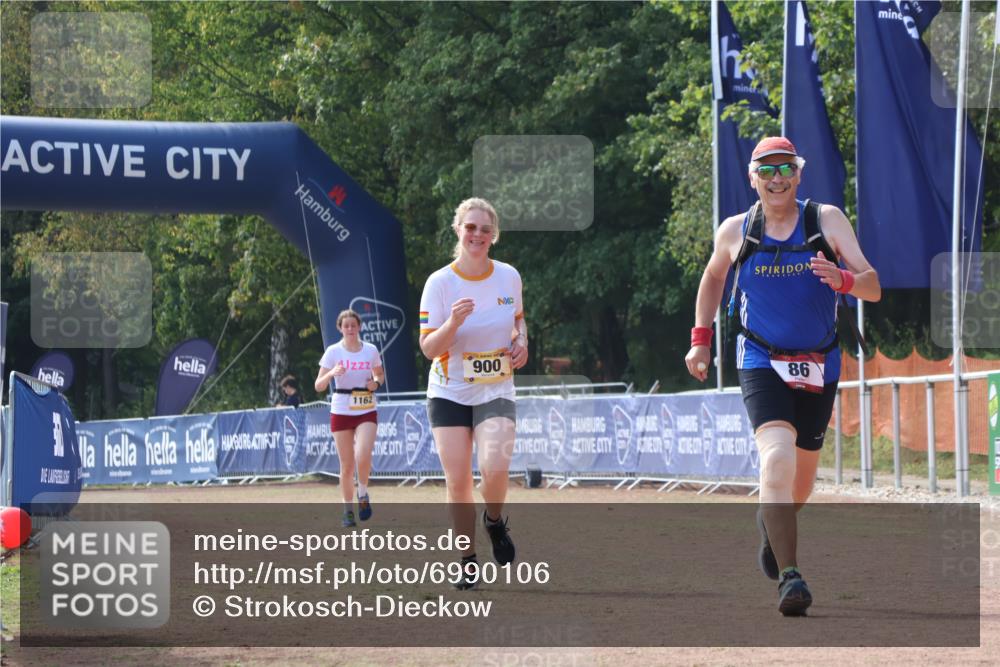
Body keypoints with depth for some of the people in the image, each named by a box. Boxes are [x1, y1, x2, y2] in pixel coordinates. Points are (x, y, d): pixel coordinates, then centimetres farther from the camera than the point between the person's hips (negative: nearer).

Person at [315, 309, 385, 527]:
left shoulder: (371, 350, 1)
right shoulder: (333, 352, -3)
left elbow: (380, 374, 19)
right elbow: (319, 385, -5)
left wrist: (376, 382, -4)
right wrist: (332, 373, -25)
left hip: (366, 412, 0)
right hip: (341, 412, 0)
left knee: (363, 456, -22)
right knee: (347, 465, 2)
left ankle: (363, 494, 4)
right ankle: (348, 509, 17)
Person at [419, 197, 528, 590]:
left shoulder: (509, 276, -2)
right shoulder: (439, 283, -9)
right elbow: (428, 348, -11)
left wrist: (521, 343, -2)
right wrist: (453, 323, -29)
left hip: (496, 392, 0)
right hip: (449, 393, 0)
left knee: (495, 469, -22)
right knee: (457, 480, -4)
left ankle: (494, 521, 11)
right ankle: (468, 562, 11)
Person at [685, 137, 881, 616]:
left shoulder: (827, 220, -4)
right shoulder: (735, 231, 0)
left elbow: (874, 289, -12)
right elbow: (713, 277, 22)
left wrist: (843, 280, -33)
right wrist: (700, 339, 17)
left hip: (819, 368, 2)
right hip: (762, 363, -2)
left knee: (801, 481, 14)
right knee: (777, 455, -26)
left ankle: (771, 522, 50)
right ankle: (789, 577, -31)